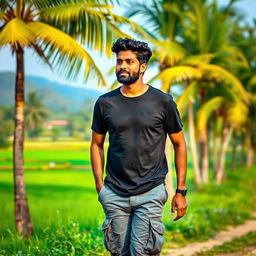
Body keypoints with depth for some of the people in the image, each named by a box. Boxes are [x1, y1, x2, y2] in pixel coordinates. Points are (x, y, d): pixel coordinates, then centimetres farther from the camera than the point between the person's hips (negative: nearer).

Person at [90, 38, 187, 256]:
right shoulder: (105, 103, 4)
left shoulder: (163, 102, -1)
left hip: (150, 193, -2)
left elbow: (179, 144, 5)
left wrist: (181, 191, 2)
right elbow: (97, 144, 13)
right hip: (115, 194, 3)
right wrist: (99, 185, 4)